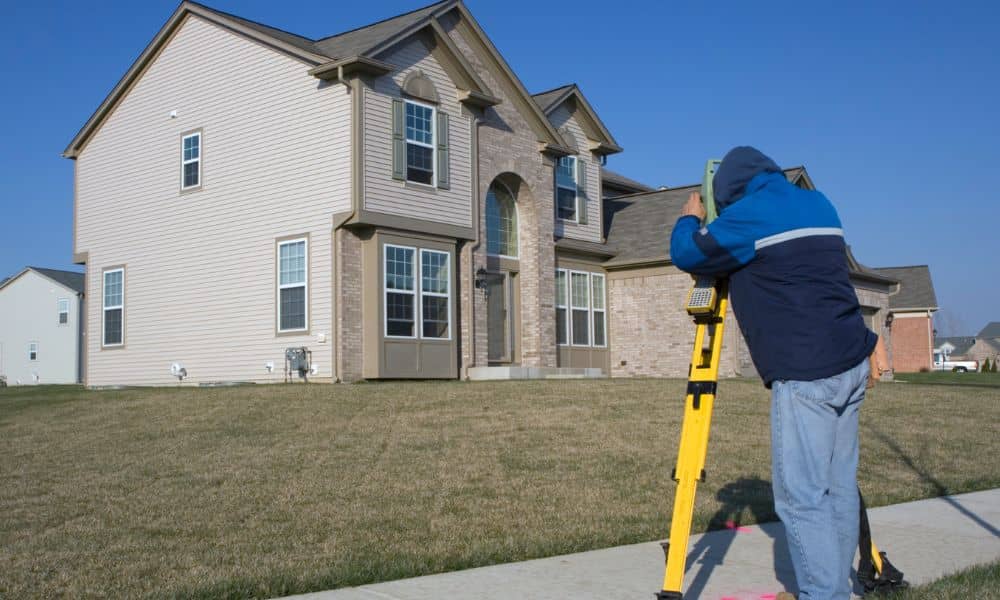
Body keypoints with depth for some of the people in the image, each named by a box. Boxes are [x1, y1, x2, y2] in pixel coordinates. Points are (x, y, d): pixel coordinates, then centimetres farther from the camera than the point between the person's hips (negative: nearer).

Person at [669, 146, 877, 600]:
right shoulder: (819, 204, 18)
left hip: (805, 375, -8)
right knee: (839, 487, 12)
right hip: (851, 363, 9)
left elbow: (686, 255, 3)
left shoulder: (748, 213, -7)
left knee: (801, 496, -5)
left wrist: (691, 218, 21)